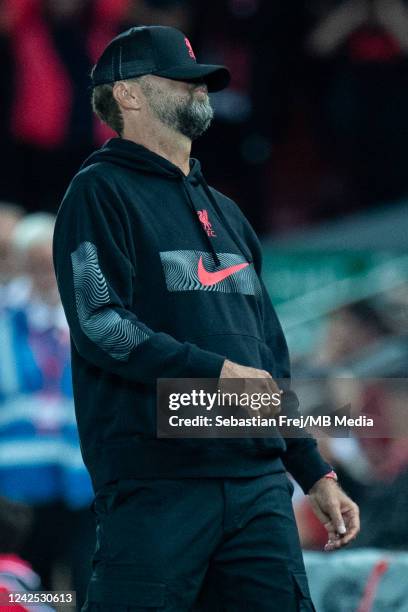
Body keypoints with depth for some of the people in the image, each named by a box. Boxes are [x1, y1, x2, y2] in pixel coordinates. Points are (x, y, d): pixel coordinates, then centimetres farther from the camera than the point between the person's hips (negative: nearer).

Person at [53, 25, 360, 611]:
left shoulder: (226, 214, 25)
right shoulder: (101, 193, 2)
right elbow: (101, 326, -12)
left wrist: (316, 474, 20)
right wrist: (219, 373, -16)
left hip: (259, 482, 7)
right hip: (156, 480, -7)